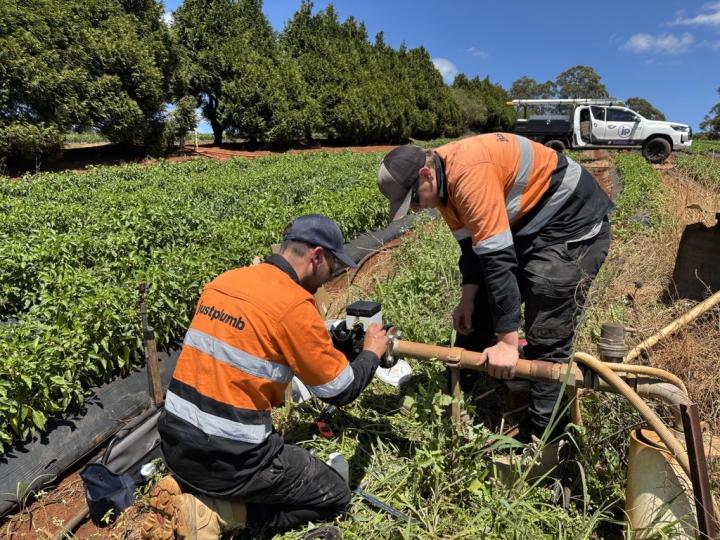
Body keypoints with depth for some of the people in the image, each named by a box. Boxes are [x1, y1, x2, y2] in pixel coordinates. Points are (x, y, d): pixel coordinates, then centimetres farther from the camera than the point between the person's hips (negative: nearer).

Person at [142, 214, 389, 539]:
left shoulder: (223, 281, 4)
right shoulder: (294, 304, -17)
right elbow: (340, 392, -9)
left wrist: (327, 335, 21)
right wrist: (372, 353, 10)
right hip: (229, 459, -8)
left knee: (284, 458, 31)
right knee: (335, 496, 12)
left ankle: (190, 489, 11)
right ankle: (209, 512, 0)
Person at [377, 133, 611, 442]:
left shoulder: (470, 173, -32)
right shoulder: (445, 178, -2)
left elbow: (498, 258, -34)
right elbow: (472, 242, 5)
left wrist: (508, 340, -30)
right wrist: (468, 296, -5)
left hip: (574, 224, -9)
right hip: (527, 223, 10)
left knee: (546, 337, -11)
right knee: (477, 314, 13)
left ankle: (537, 436, 6)